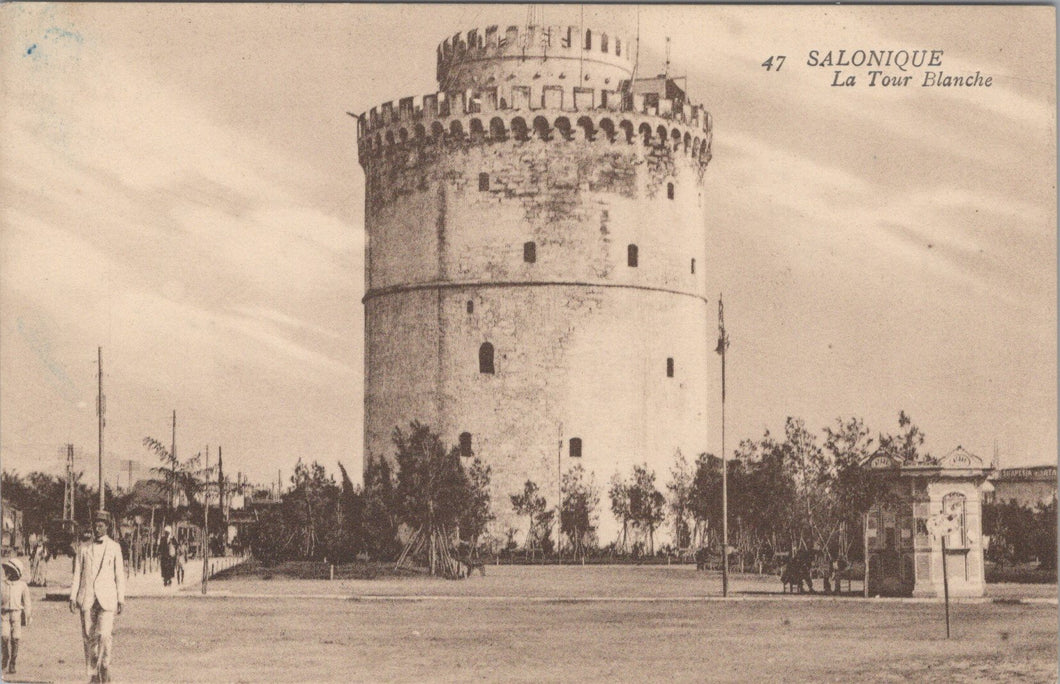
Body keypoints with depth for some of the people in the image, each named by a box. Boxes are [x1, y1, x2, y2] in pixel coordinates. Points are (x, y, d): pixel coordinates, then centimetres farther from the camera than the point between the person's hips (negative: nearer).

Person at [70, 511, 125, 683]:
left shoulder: (114, 547, 8)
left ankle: (104, 666, 0)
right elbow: (77, 574, 10)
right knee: (89, 637, 0)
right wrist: (73, 597, 2)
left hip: (106, 598, -2)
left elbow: (119, 575, 7)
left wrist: (121, 599, 3)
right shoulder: (84, 548, 11)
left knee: (104, 634, -17)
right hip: (87, 599, 2)